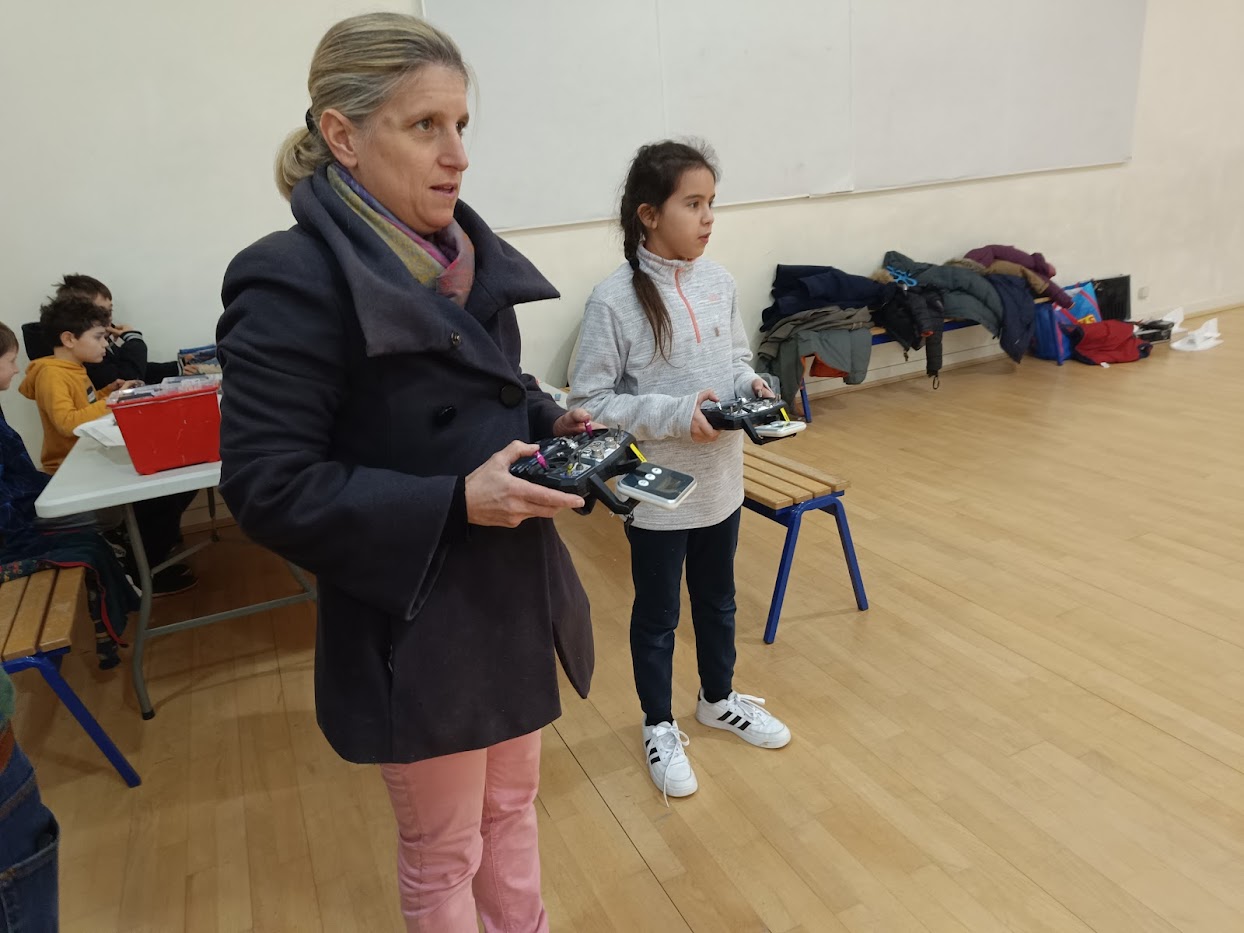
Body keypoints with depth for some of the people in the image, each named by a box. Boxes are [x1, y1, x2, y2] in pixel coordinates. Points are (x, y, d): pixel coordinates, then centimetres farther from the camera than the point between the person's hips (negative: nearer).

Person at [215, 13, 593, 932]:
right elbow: (268, 487, -21)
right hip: (414, 623, -7)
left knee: (512, 804, 28)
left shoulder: (461, 253, 3)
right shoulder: (295, 283, -21)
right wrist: (453, 502, -27)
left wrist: (552, 422, -4)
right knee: (443, 852, 17)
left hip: (511, 592, 8)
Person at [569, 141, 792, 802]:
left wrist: (750, 388, -10)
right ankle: (660, 728, 36)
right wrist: (674, 415, -25)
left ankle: (719, 701, 48)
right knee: (656, 615, 14)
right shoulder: (614, 299, -18)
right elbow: (588, 401, -16)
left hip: (721, 480, 5)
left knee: (717, 599, 23)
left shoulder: (719, 282, -2)